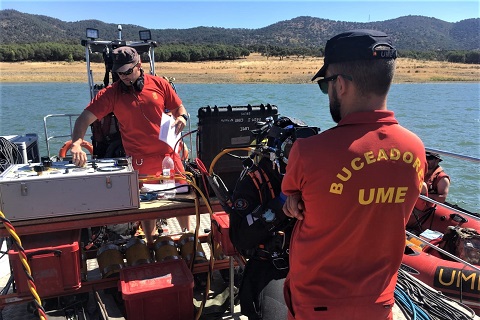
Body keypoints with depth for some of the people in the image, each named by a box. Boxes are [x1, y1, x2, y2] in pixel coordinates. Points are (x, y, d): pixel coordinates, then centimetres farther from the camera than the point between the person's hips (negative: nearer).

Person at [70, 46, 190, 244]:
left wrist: (182, 117, -12)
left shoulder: (159, 84, 2)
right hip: (141, 161, -1)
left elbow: (179, 108, 11)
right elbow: (85, 118, -9)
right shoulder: (111, 93, -3)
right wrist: (76, 144, -26)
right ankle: (151, 245, 33)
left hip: (169, 154, 2)